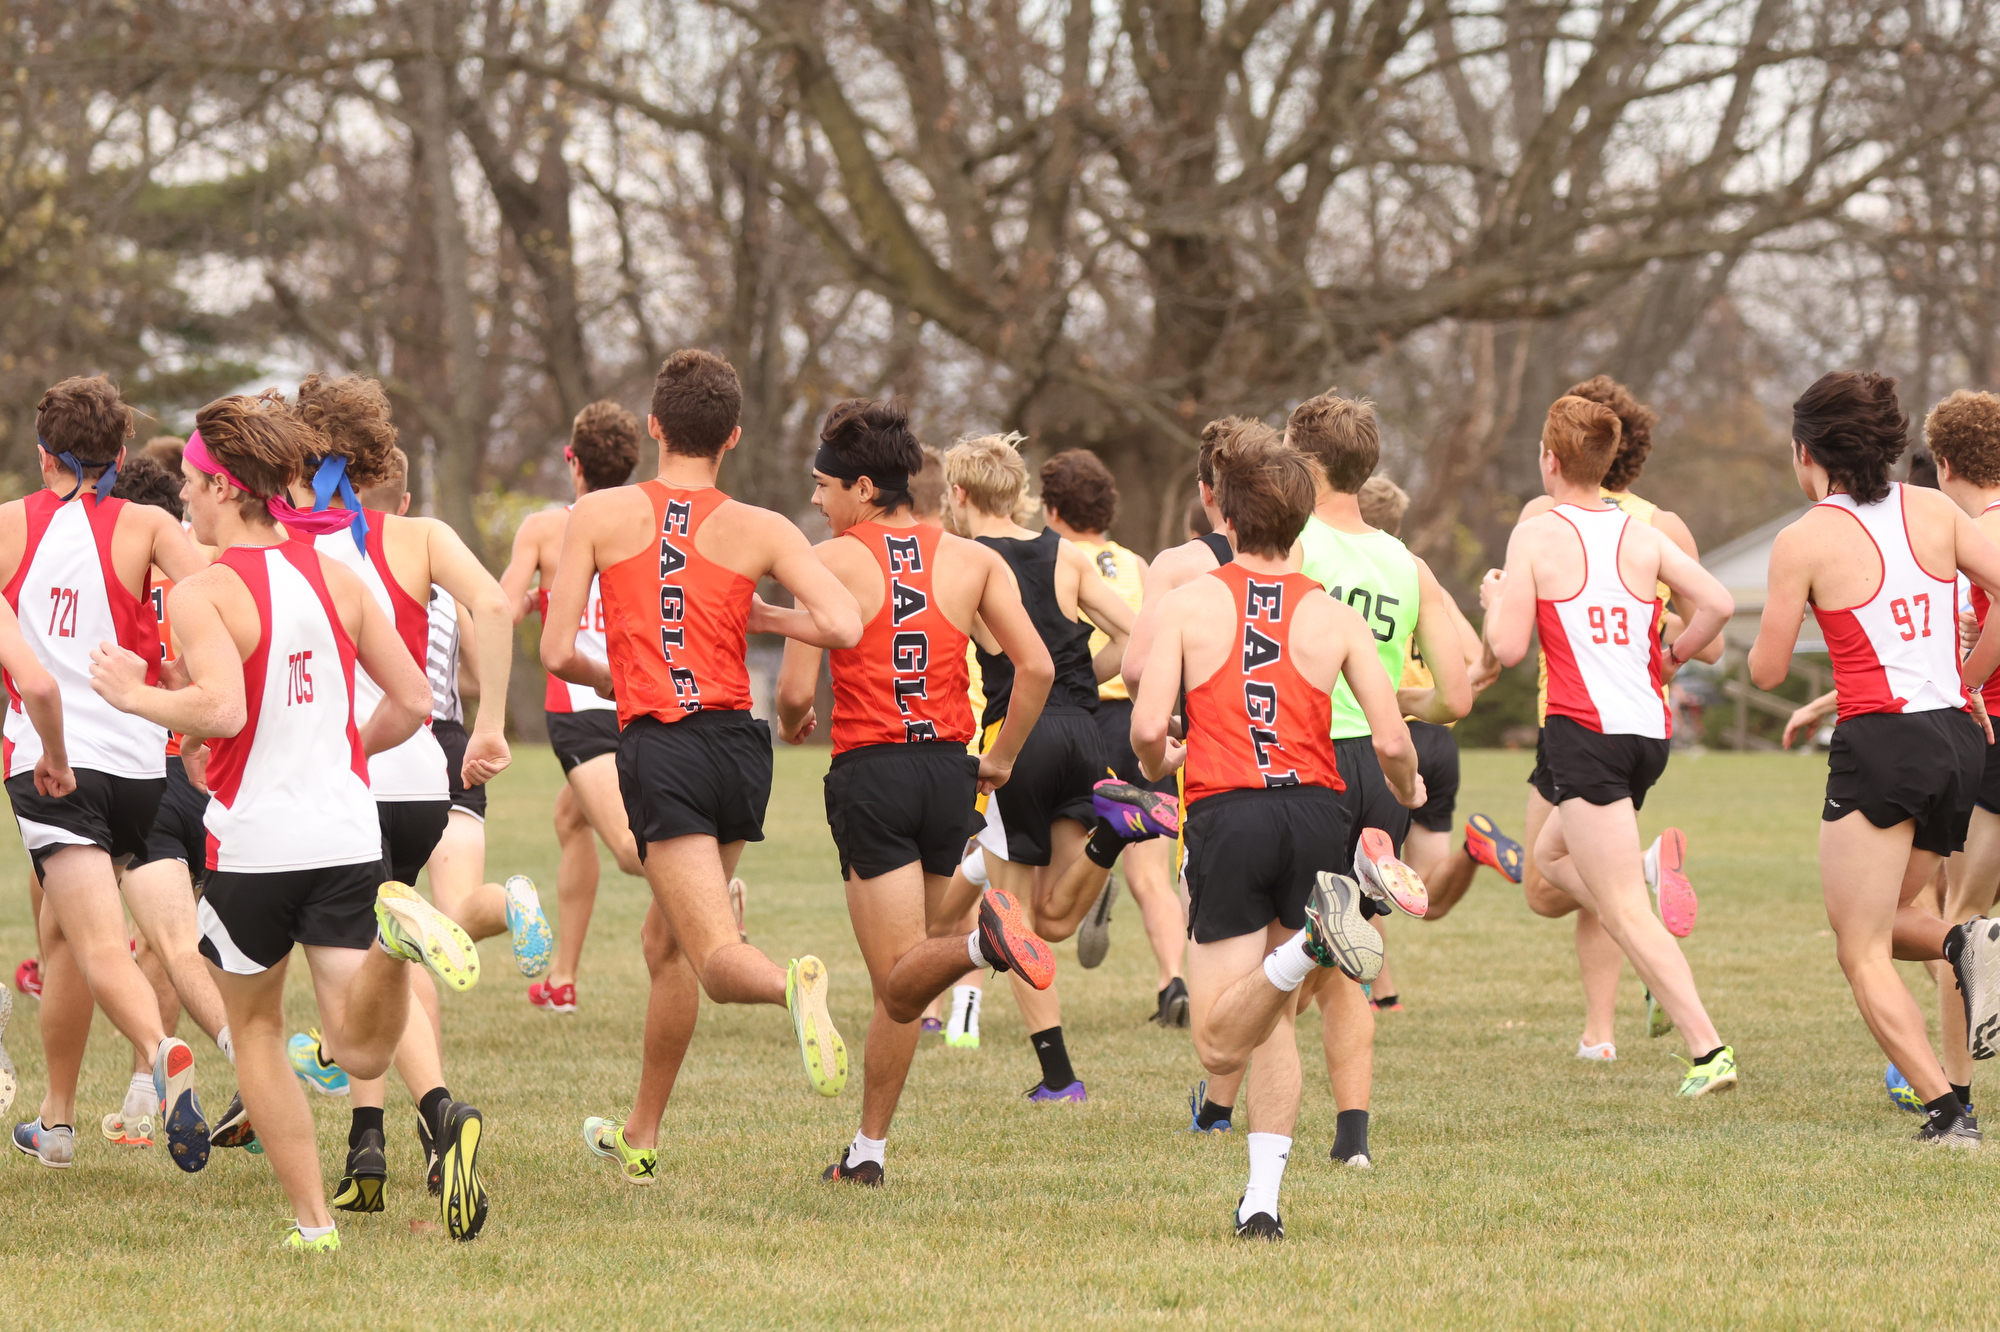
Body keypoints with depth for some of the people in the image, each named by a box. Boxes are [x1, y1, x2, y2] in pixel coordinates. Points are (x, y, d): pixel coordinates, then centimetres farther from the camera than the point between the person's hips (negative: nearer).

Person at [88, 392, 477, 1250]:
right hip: (348, 836, 4)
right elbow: (412, 701, 7)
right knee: (362, 1052, -1)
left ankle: (313, 1221, 13)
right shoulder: (335, 578, 7)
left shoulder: (203, 593, -11)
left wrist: (136, 696, -10)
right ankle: (396, 934, -31)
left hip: (252, 844, -4)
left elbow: (221, 708, -26)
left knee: (254, 1028, 17)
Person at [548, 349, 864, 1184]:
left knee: (718, 960, -10)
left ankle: (790, 983, -46)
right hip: (740, 745, 4)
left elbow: (557, 652, -1)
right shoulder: (761, 530, 3)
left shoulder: (599, 515, 1)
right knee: (665, 942, 22)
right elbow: (844, 627, -10)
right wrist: (763, 618, 8)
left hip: (660, 747, -4)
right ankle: (641, 1137, 34)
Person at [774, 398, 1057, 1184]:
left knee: (901, 985, -7)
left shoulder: (832, 562, -5)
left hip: (870, 770, -5)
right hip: (949, 772, 5)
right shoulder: (971, 560, 6)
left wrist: (791, 725, 14)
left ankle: (981, 940, -38)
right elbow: (1037, 667, 0)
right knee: (900, 984, 17)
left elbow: (796, 689, -9)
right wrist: (1001, 759, 13)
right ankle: (868, 1147, 20)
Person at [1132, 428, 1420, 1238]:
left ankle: (1308, 944, -32)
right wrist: (1409, 795, 26)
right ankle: (1263, 1198, 10)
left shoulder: (1189, 603, 4)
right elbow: (1392, 744, 3)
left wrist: (1159, 763, 20)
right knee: (1273, 1020, 18)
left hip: (1226, 814, -3)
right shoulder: (1334, 617, 8)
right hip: (1317, 812, 3)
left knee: (1219, 1044, -4)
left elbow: (1148, 729, -4)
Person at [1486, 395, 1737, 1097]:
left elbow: (1508, 648, -7)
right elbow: (1717, 604, -2)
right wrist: (1670, 661, 14)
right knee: (1553, 854, 28)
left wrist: (1496, 597, 13)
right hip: (1649, 729, 6)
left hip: (1583, 730, -6)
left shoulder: (1536, 536, -4)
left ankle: (1708, 1048, -16)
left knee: (1622, 909, -6)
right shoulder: (1642, 536, 8)